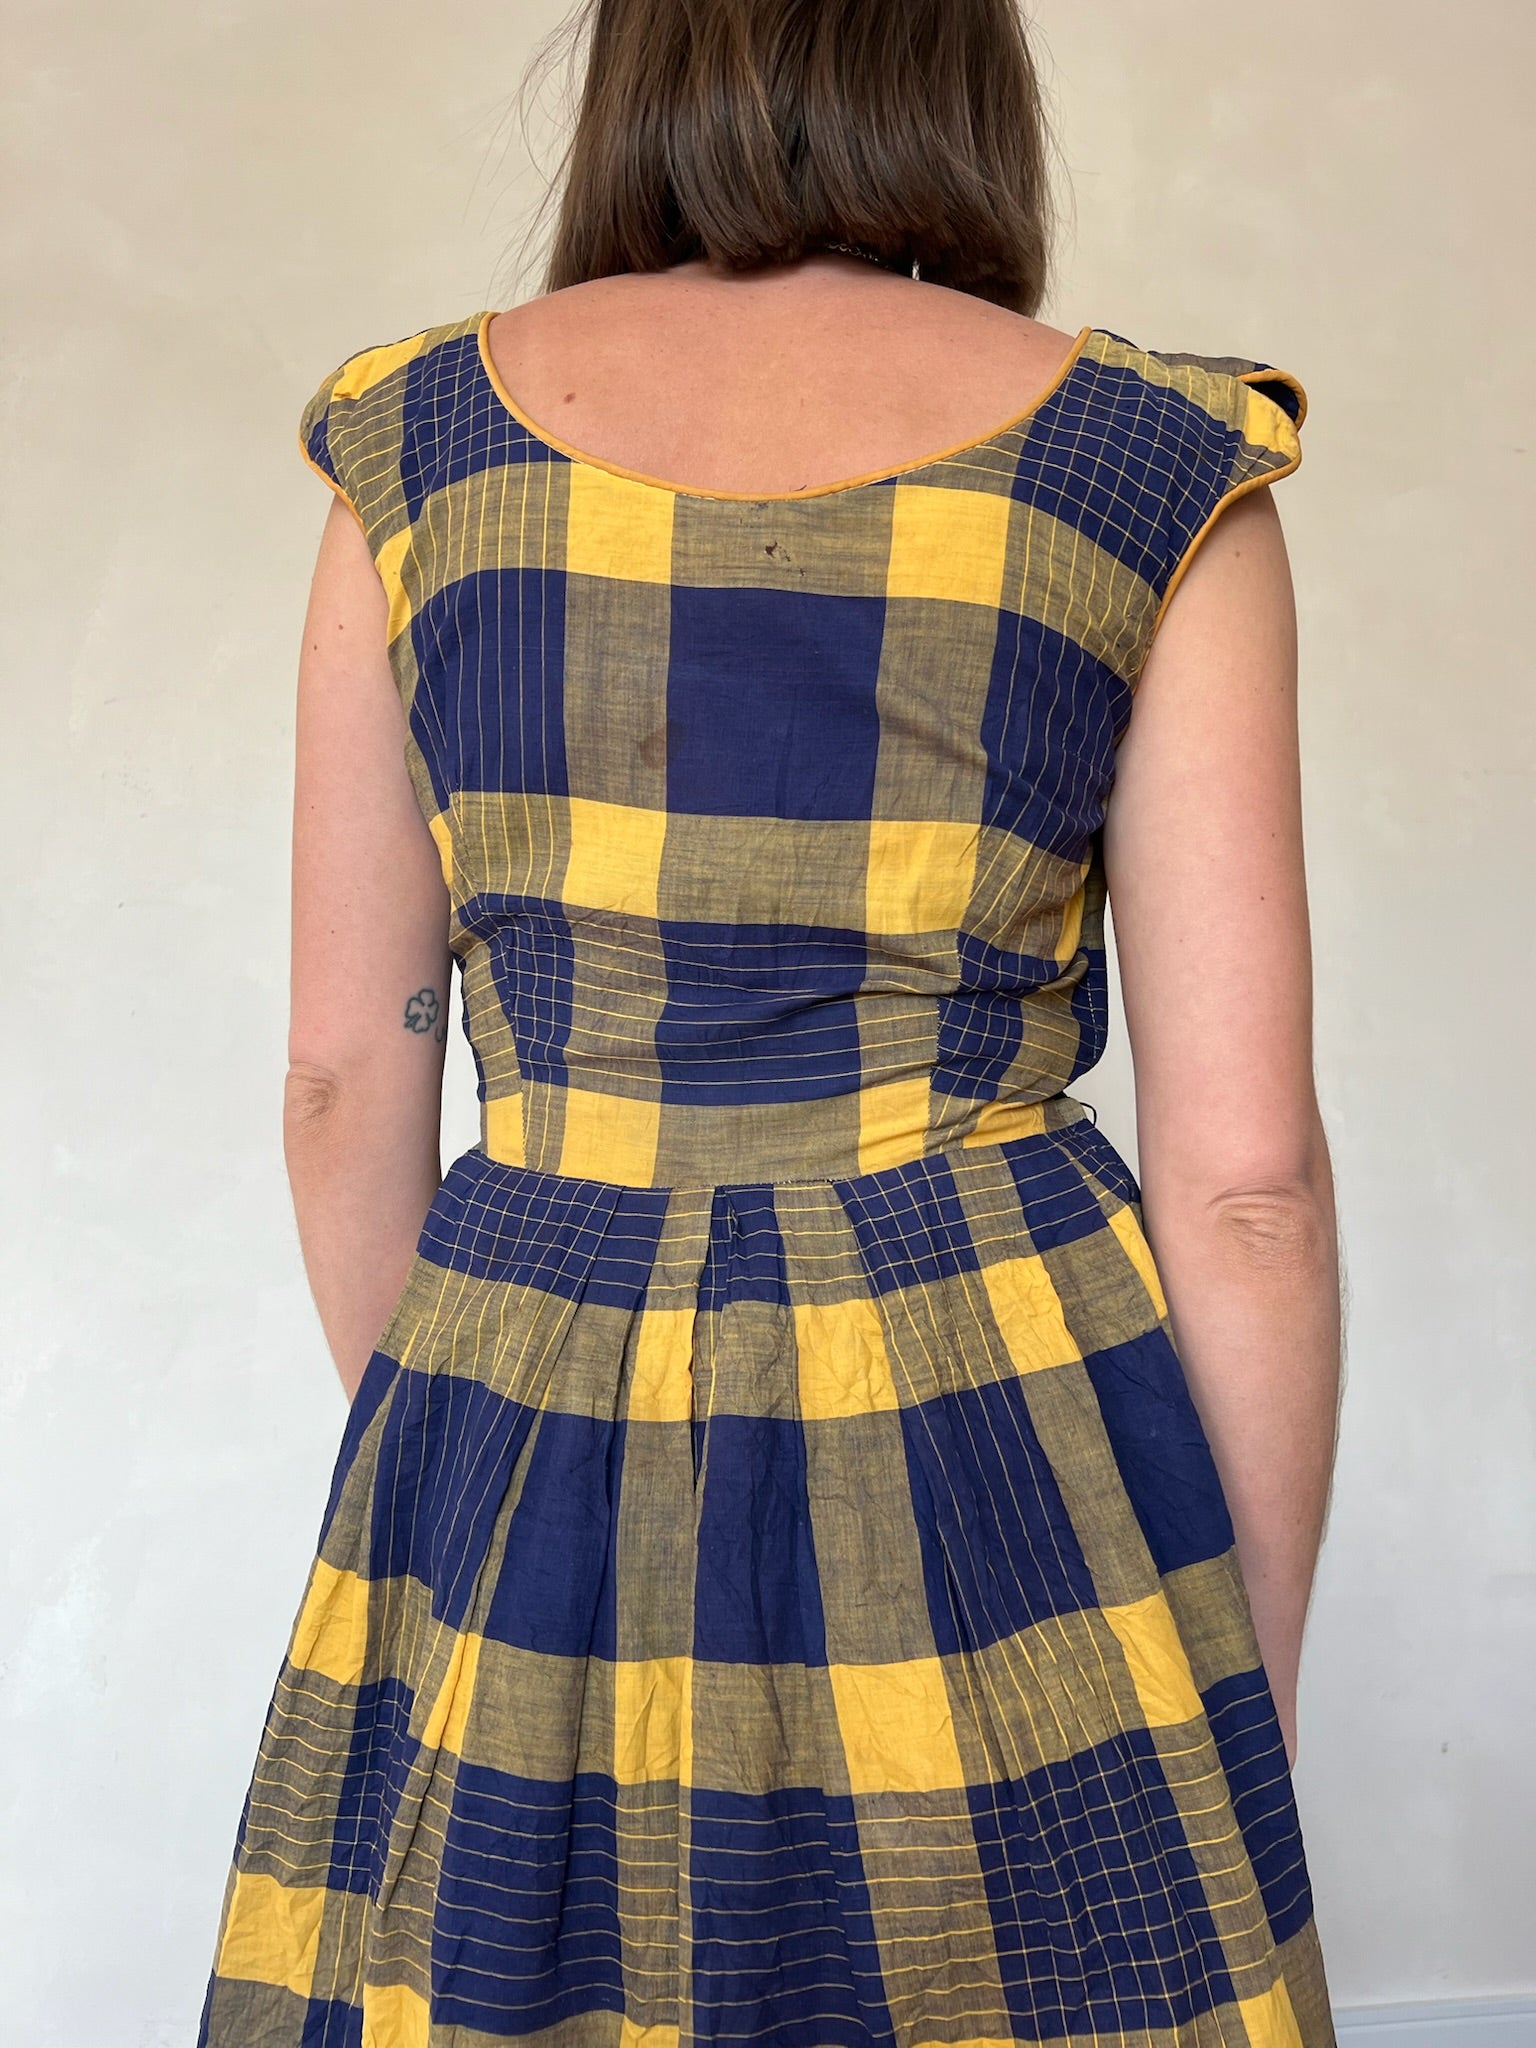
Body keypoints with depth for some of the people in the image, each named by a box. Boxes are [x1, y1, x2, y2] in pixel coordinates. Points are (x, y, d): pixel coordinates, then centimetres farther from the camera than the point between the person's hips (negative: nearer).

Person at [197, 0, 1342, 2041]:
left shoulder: (420, 441, 3)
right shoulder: (1148, 472, -4)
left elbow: (347, 1082, 4)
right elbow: (1243, 1173, -6)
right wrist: (1253, 1705, 6)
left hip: (517, 1479, 3)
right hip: (1011, 1469, -1)